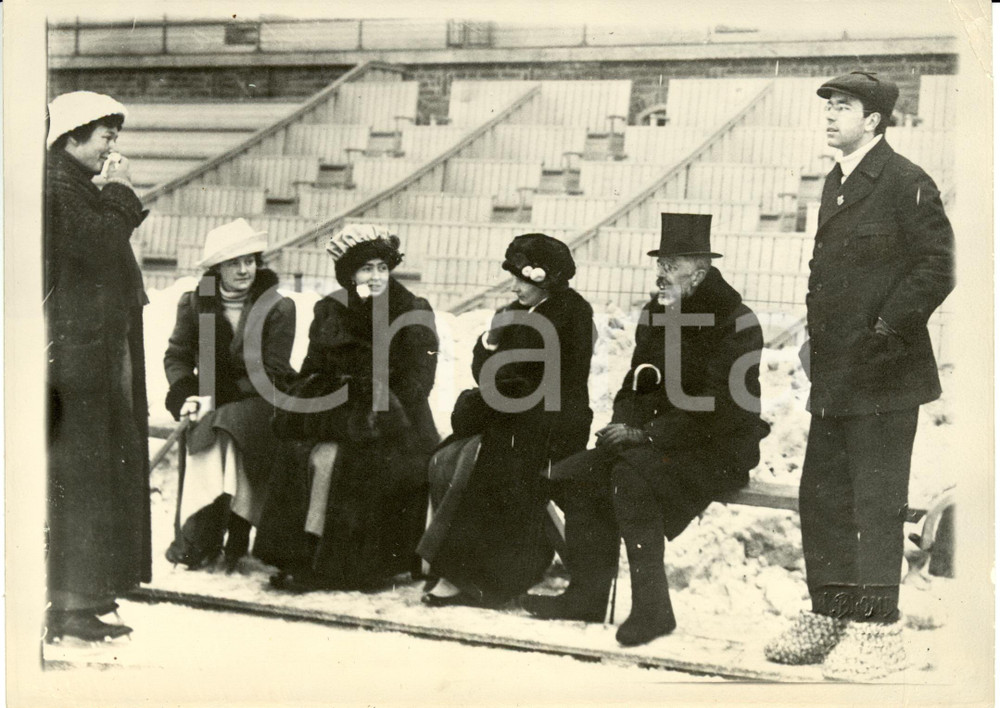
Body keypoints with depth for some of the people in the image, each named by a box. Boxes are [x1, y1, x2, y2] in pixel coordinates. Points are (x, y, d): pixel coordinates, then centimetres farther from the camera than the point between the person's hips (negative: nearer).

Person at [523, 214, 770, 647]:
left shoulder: (734, 322, -12)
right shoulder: (657, 314, 13)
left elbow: (720, 409, -20)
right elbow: (636, 386, 22)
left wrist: (648, 434, -22)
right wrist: (624, 424, -1)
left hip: (719, 450, -8)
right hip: (656, 443, 8)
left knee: (631, 478, -32)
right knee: (575, 474, -12)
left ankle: (653, 608, -25)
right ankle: (587, 593, -3)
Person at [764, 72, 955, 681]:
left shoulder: (906, 184, -10)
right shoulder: (836, 183, 16)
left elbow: (937, 269, -14)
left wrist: (885, 329, -16)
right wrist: (817, 335, 14)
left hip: (883, 377, -8)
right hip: (835, 373, 9)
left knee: (876, 502, -3)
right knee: (821, 496, 12)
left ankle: (877, 629, 5)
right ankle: (829, 616, 23)